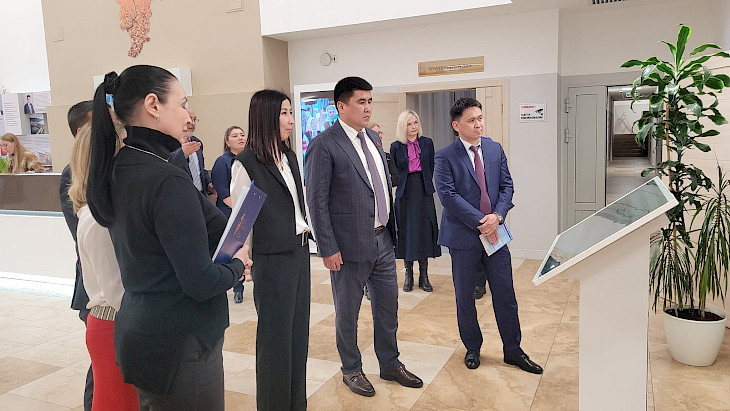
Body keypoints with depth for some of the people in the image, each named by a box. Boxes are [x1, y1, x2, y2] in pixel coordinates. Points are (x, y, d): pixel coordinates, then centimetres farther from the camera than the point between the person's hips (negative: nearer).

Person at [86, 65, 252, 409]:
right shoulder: (167, 182, -23)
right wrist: (237, 266, -5)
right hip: (180, 345, -9)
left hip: (138, 331, 9)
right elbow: (200, 283, -23)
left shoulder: (118, 171, 4)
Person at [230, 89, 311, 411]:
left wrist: (305, 250, 14)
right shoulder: (246, 163, -12)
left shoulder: (290, 157, 10)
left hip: (299, 253, 7)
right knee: (275, 336, 6)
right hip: (272, 259, -7)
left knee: (298, 332, 15)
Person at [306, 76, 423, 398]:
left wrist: (390, 230, 14)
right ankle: (351, 369, 32)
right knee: (348, 313, 12)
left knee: (388, 307, 18)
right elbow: (316, 200, -15)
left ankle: (390, 364, 37)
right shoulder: (324, 145, -14)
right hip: (351, 245, -7)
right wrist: (328, 249, -16)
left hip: (383, 239, 7)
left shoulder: (373, 138, 10)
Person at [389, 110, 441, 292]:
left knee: (425, 231, 3)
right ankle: (408, 274, 15)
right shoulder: (396, 147, 0)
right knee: (406, 231, 3)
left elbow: (431, 168, 9)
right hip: (405, 193, -1)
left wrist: (427, 186, 4)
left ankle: (424, 275, 13)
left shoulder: (427, 143, 5)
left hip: (424, 192, 1)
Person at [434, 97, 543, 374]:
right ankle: (472, 348, 30)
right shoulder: (445, 157, -7)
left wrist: (497, 215, -11)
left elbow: (507, 185, 6)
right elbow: (448, 195, -15)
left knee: (505, 294, 10)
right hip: (463, 236, -3)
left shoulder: (495, 150, 8)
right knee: (465, 297, 10)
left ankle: (512, 350, 26)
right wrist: (479, 222, -18)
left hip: (495, 234, 4)